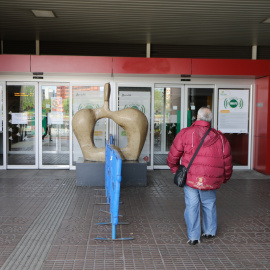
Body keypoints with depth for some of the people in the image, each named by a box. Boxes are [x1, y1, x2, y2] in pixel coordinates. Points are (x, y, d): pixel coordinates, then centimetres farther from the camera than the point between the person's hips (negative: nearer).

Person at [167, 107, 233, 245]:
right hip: (211, 180, 3)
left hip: (190, 178, -2)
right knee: (209, 204, 20)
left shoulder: (185, 133, -4)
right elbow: (227, 162, 10)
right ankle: (210, 231, 33)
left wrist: (175, 169, 18)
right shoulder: (220, 137, 4)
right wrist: (224, 178, 26)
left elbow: (173, 156, 0)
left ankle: (193, 236, 11)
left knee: (192, 206, 6)